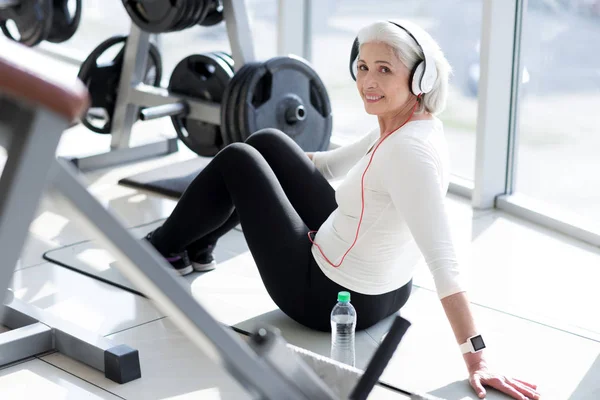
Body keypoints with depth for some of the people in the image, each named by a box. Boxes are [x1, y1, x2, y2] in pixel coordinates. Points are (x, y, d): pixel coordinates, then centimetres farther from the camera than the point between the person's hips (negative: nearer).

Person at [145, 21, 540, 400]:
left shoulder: (410, 151, -32)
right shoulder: (405, 122, -4)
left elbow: (443, 262, -37)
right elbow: (333, 163, 14)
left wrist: (476, 359, -39)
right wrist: (278, 164, 24)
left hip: (327, 297, -9)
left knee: (236, 162, 5)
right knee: (267, 143, 18)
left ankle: (164, 247, 30)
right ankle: (197, 245, 37)